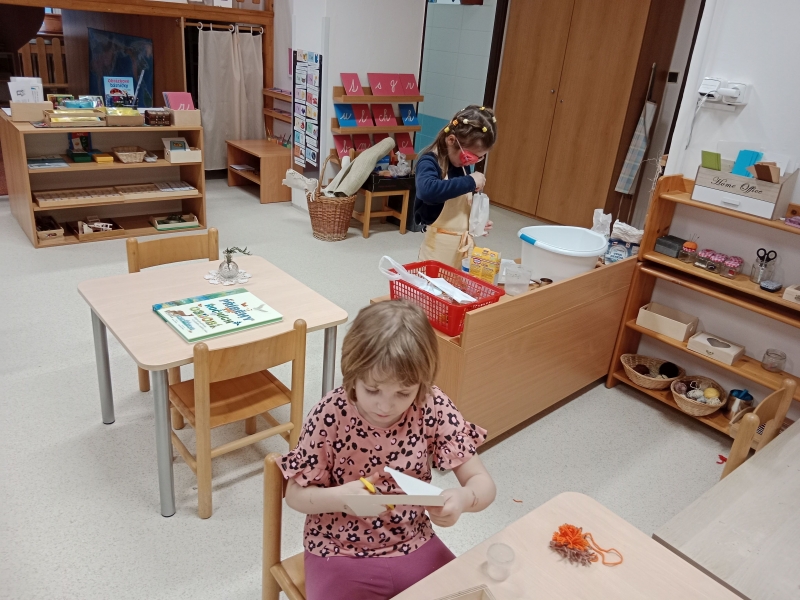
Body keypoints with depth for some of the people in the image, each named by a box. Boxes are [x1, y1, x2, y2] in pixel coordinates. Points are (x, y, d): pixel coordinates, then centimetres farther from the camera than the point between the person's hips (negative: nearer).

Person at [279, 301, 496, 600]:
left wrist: (462, 499, -32)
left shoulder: (434, 407, -15)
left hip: (413, 545, 2)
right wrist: (338, 497, -29)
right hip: (340, 553, -1)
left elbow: (483, 483, -10)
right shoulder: (330, 415, -20)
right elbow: (296, 495, -9)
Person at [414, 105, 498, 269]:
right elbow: (428, 191, -38)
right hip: (439, 246, -7)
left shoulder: (461, 166, 7)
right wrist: (470, 182, -29)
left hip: (463, 246, 7)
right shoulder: (429, 162, -15)